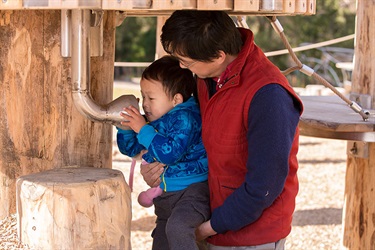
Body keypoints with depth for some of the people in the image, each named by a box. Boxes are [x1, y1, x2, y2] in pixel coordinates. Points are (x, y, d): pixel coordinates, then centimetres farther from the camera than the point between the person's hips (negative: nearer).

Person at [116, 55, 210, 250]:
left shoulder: (185, 118, -18)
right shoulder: (153, 120, 5)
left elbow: (170, 153, -31)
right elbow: (130, 149, 15)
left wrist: (142, 129, -26)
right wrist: (124, 126, -5)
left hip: (193, 189, -9)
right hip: (164, 195, 9)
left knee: (177, 226, -37)